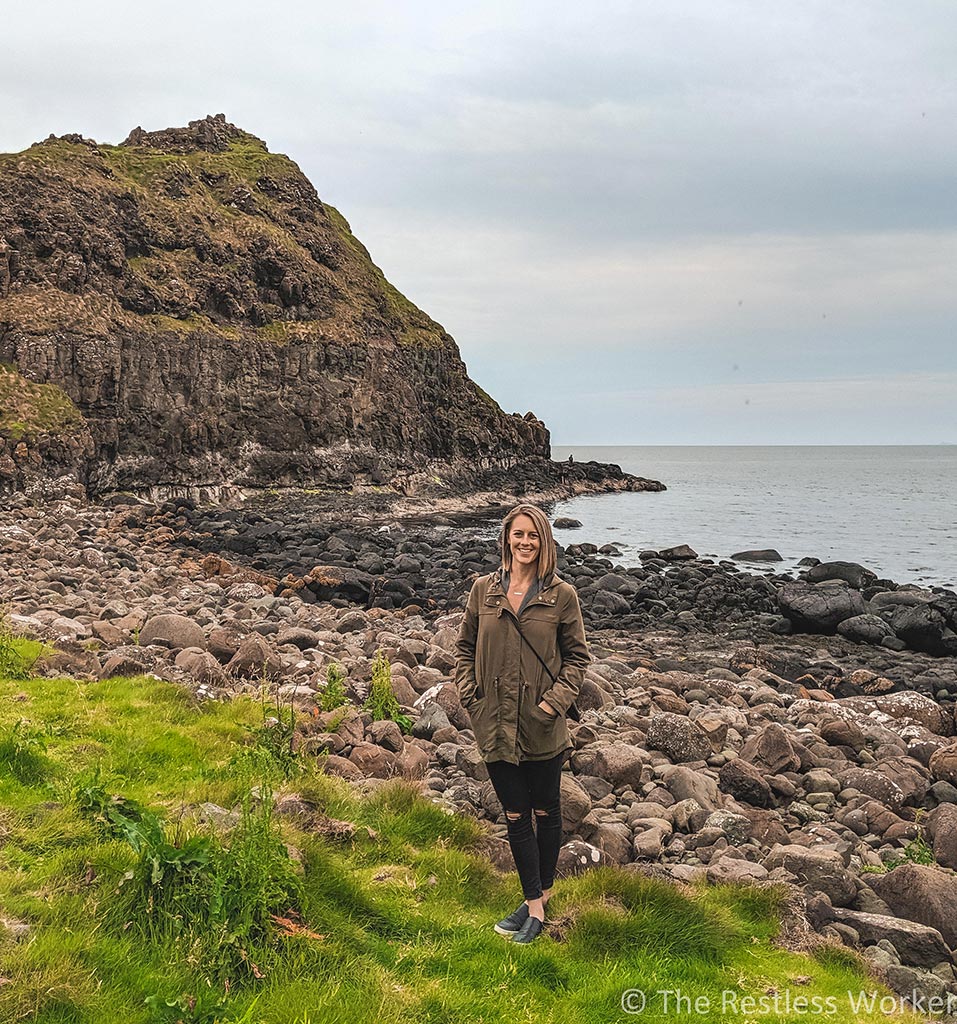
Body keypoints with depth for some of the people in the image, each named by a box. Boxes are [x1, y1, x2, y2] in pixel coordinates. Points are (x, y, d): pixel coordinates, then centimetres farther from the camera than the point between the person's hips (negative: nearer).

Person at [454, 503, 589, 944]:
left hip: (542, 726, -2)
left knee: (546, 811, 13)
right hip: (495, 725, 2)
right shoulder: (483, 590, 1)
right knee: (515, 815, 8)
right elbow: (465, 649, 10)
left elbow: (577, 656, 2)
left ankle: (542, 893, 32)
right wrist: (469, 695, -1)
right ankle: (533, 904, 19)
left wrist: (557, 698, -11)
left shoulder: (562, 595, -5)